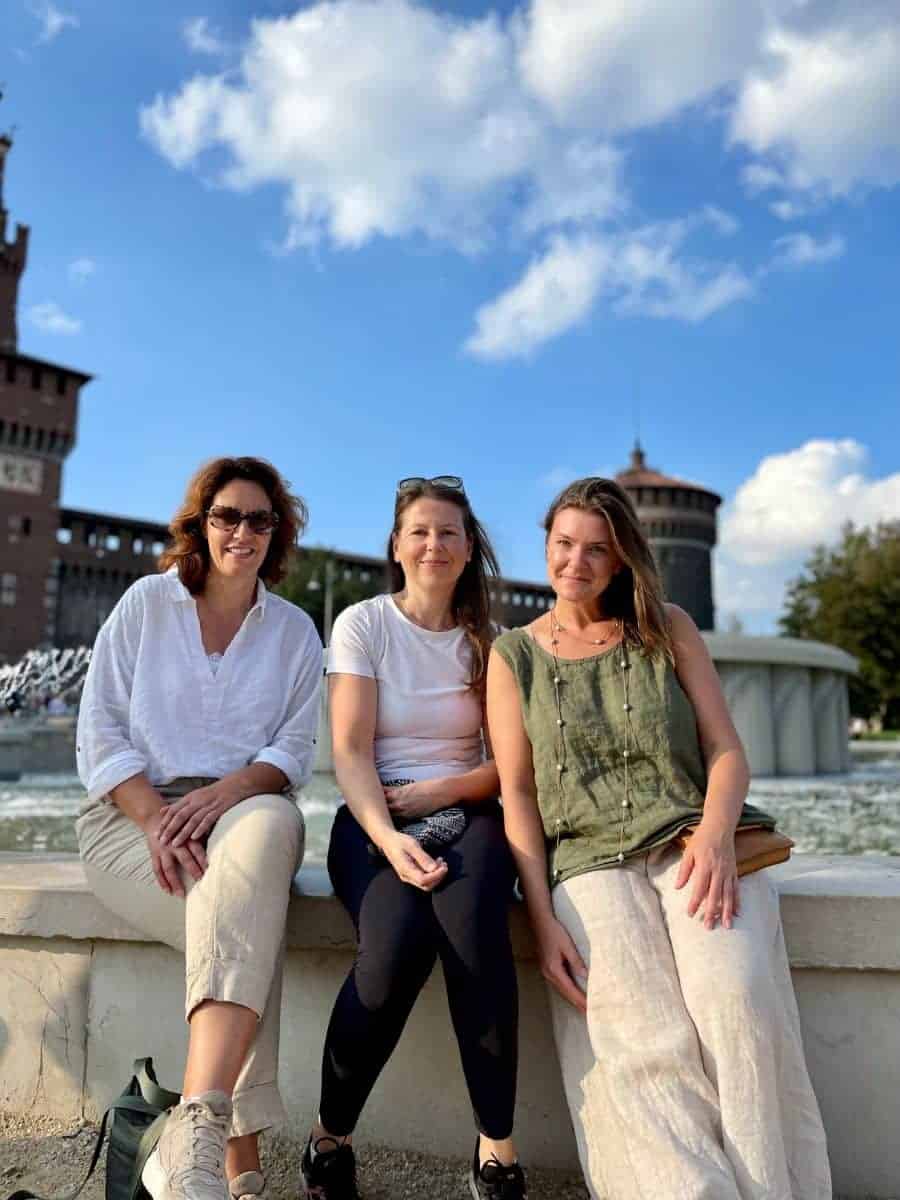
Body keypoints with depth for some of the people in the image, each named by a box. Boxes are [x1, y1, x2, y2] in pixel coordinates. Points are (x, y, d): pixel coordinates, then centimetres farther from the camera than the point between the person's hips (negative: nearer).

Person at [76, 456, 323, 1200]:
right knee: (250, 927, -32)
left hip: (242, 811, 1)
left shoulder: (294, 631, 12)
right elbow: (100, 732, 0)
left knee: (273, 824, -38)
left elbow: (293, 750, 3)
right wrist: (156, 818, -17)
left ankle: (194, 1129, -40)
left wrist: (224, 794, -19)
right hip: (133, 812, -1)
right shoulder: (146, 602, 8)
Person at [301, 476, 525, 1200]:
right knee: (398, 942, -31)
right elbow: (349, 752, -6)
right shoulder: (363, 624, 3)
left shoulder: (489, 641, 10)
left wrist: (441, 791, -12)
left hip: (465, 815, 2)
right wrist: (390, 839, -22)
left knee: (471, 924, -32)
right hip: (373, 819, -1)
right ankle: (330, 1140, -7)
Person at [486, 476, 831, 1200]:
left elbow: (727, 752, 9)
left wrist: (716, 835, -13)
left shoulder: (668, 628, 15)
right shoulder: (514, 656, 13)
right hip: (591, 862, 0)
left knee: (736, 1001, -27)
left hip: (693, 844, 1)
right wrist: (543, 918, -5)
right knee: (643, 1046, -25)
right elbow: (517, 792, 6)